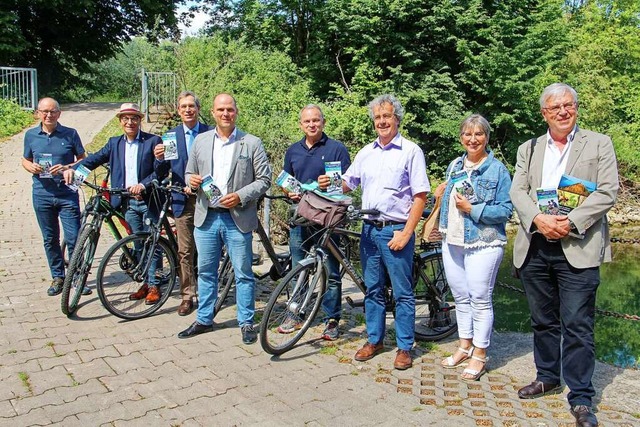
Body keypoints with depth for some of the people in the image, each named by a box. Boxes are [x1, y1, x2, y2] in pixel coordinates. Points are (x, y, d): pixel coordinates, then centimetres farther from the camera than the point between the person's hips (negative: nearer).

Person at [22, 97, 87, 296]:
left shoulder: (70, 134, -1)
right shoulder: (31, 135, 6)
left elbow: (83, 160, 2)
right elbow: (25, 160, 16)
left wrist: (66, 168, -16)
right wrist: (31, 167, -7)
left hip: (67, 193, -2)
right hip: (42, 194, 3)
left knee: (73, 238, -5)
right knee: (50, 239, 11)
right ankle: (58, 277, 24)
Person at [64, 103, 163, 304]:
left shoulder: (153, 141, -4)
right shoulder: (115, 143, 12)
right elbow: (96, 158, 1)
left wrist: (143, 185, -25)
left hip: (149, 201, -5)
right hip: (128, 202, 5)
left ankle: (154, 285, 11)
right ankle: (146, 282, 23)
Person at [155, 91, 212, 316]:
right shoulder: (171, 135, 7)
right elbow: (162, 173, 5)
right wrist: (159, 159, -16)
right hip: (182, 199, 1)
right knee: (184, 251, 4)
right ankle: (187, 295, 14)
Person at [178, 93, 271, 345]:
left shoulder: (252, 143, -1)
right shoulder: (200, 141, 10)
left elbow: (264, 179, -3)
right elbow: (189, 174, 16)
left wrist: (240, 196, -16)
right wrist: (192, 180, -7)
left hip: (237, 218, -3)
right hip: (206, 217, 4)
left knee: (243, 274, 4)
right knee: (205, 271, 13)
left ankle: (246, 323, 17)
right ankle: (204, 320, 28)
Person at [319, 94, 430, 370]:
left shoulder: (410, 151, -4)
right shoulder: (366, 153, 12)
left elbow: (420, 197, -8)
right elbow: (347, 184, 19)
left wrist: (406, 233, -15)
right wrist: (329, 184, -4)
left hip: (396, 231, -5)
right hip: (369, 230, 5)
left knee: (402, 292, 2)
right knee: (373, 289, 13)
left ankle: (404, 347, 14)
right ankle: (375, 340, 26)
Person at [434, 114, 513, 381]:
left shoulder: (497, 170, -7)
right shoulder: (454, 166, 12)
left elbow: (506, 210, -12)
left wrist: (472, 209, -19)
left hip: (483, 245, -6)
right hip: (452, 242, 6)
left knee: (480, 299, -1)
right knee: (460, 297, 14)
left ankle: (479, 355, 12)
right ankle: (465, 346, 29)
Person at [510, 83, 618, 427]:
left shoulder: (599, 144, 5)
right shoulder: (528, 149, 14)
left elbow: (607, 192, -4)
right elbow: (517, 191, 4)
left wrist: (570, 223, -15)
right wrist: (538, 218, -14)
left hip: (577, 249, -3)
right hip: (534, 247, 4)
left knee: (577, 326, -2)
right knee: (543, 320, 15)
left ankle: (580, 399, 8)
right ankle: (547, 377, 32)